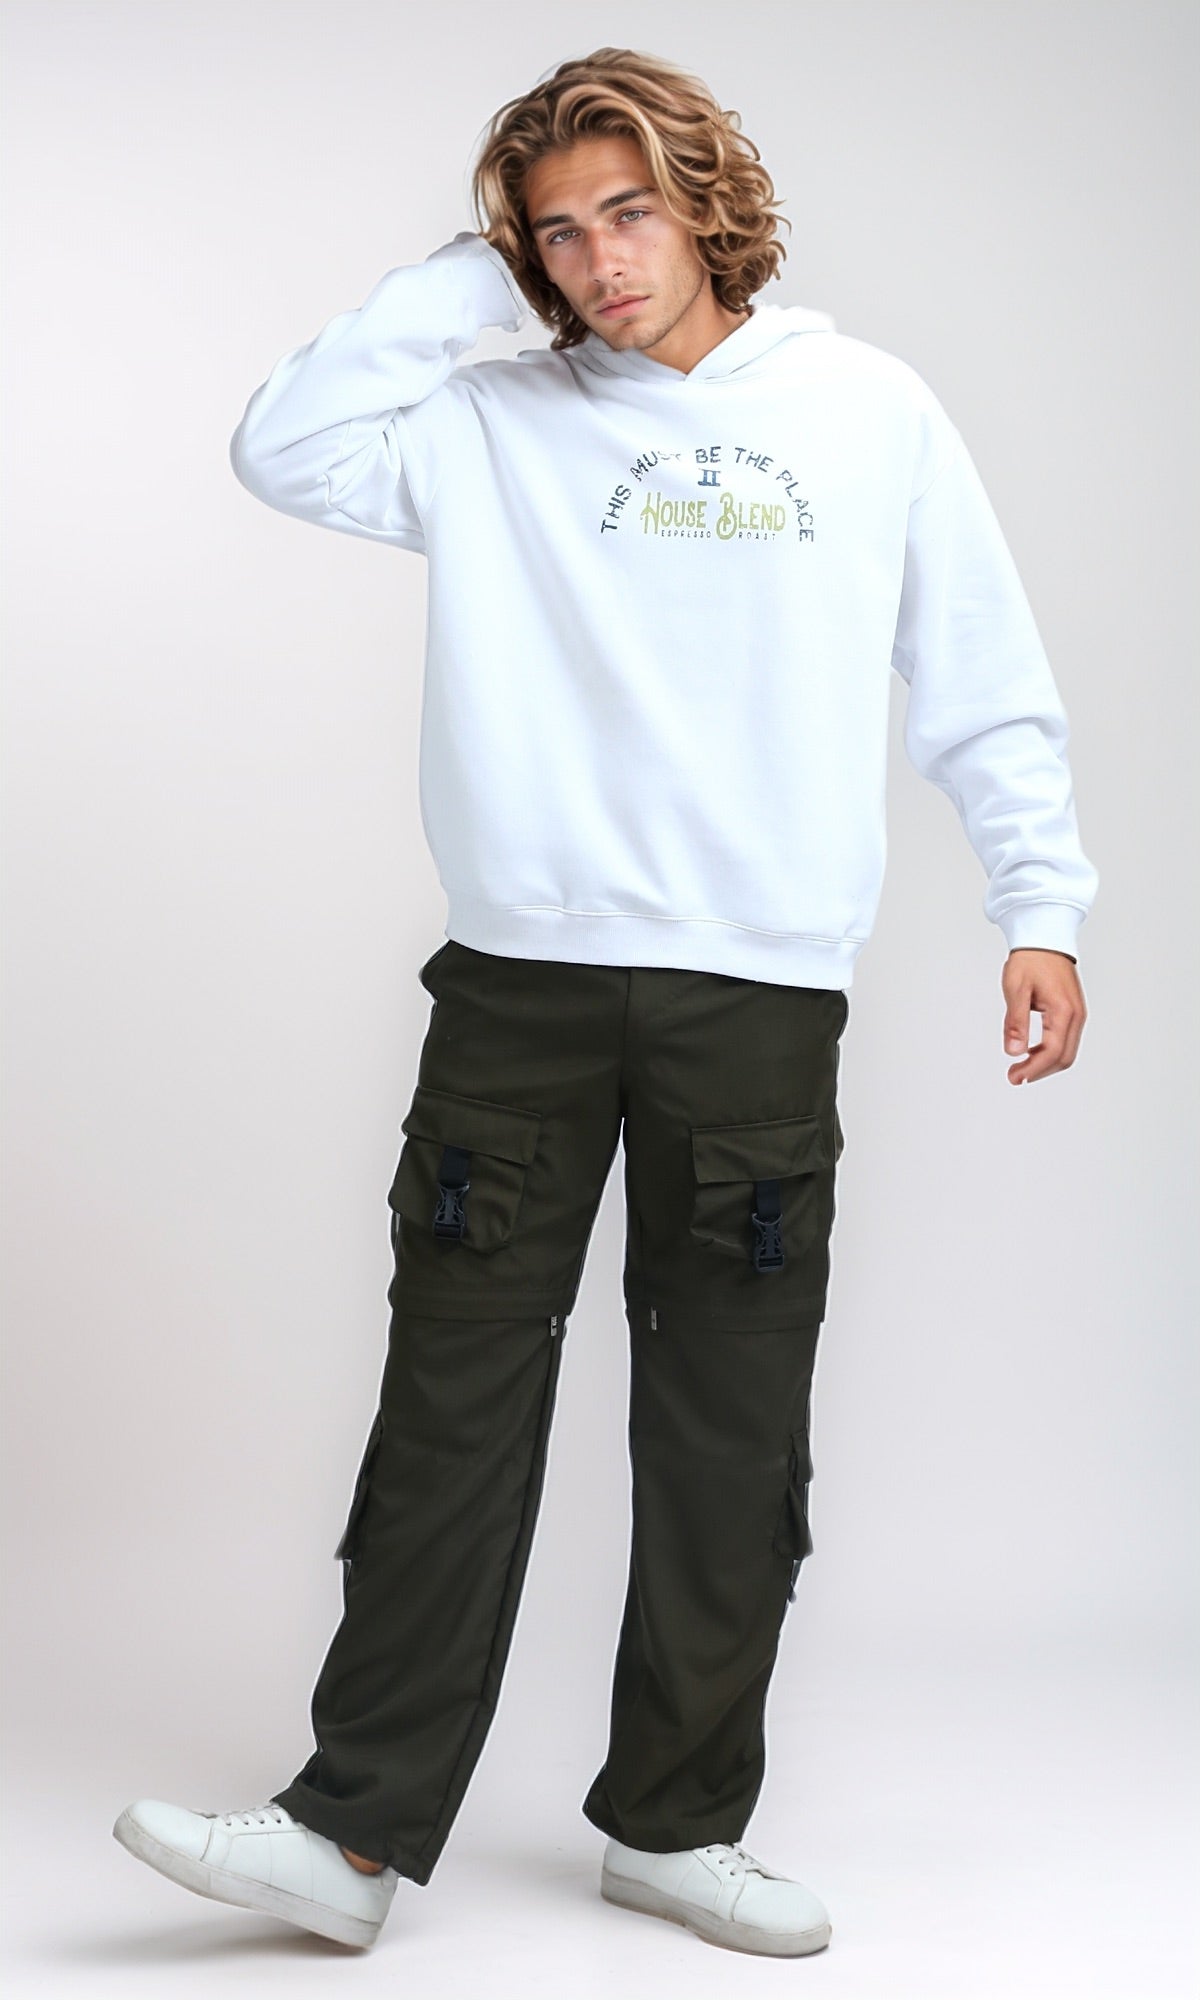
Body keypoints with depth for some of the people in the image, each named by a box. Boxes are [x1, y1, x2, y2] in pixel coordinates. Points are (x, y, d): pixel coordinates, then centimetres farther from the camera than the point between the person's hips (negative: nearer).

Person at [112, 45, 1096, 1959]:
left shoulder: (871, 410, 8)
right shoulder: (493, 422, 9)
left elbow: (986, 683, 10)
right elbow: (284, 444, -2)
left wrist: (1041, 905, 3)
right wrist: (469, 279, 1)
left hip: (762, 994, 0)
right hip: (521, 976, 0)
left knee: (732, 1433, 6)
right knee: (452, 1410, 1)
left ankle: (676, 1820, 20)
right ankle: (357, 1829, 7)